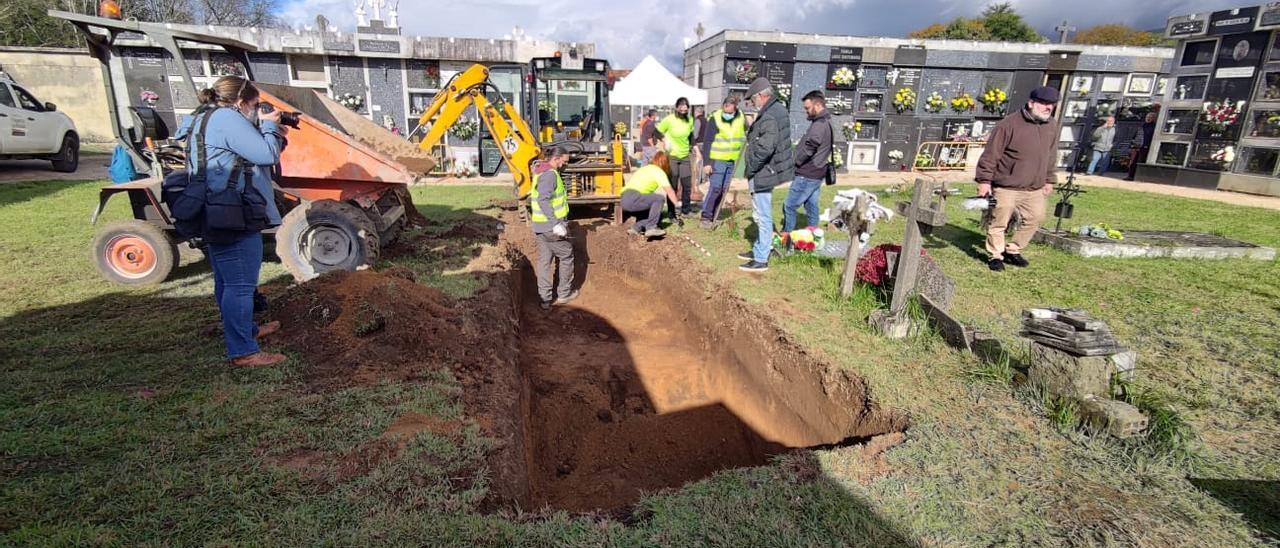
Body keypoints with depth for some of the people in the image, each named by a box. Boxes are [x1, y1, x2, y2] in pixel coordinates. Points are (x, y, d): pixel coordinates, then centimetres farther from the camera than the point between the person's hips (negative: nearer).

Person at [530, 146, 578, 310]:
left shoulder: (540, 172, 13)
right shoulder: (550, 174, -17)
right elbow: (544, 200, -27)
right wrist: (556, 224, -30)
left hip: (539, 225, 9)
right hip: (552, 226, -9)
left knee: (544, 261, 11)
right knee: (566, 257, 9)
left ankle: (545, 299, 13)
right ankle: (564, 293, 19)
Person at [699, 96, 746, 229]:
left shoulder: (741, 117, 1)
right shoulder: (715, 119, -12)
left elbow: (747, 132, 21)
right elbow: (707, 142, -11)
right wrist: (707, 162, -14)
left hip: (732, 160, 5)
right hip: (717, 159, -5)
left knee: (724, 189, 9)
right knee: (715, 188, -10)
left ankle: (713, 215, 18)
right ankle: (706, 216, -4)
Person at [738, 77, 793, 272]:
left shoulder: (769, 117, -22)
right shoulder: (778, 109, 11)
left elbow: (764, 148, -29)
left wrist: (750, 168, -18)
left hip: (763, 173, -11)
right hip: (768, 171, 11)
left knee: (763, 217, -3)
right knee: (761, 215, 21)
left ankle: (761, 260, 5)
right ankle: (759, 249, 35)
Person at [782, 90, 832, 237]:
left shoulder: (819, 125, -19)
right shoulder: (826, 123, 14)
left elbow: (808, 148, -24)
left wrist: (793, 162, -10)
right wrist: (797, 161, 10)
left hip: (806, 175, -10)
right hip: (817, 174, 10)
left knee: (789, 206, -4)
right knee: (811, 205, 15)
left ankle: (786, 236, 3)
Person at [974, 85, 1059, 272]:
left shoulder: (1051, 126, 8)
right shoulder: (1009, 124, -13)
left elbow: (1051, 156, 18)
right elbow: (991, 154, -13)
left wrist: (1049, 180, 19)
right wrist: (984, 180, -14)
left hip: (1035, 189, 6)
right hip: (1007, 187, -6)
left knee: (1035, 219, 10)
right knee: (999, 222, 0)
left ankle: (1013, 250, 26)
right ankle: (996, 256, 16)